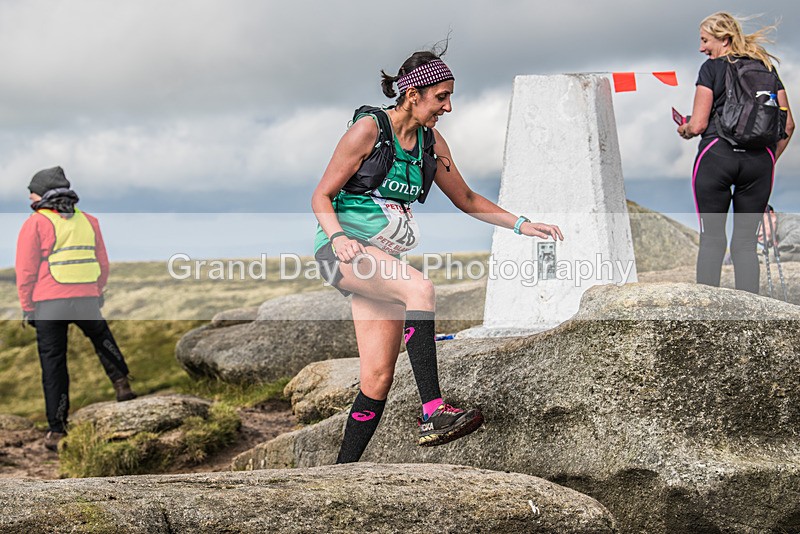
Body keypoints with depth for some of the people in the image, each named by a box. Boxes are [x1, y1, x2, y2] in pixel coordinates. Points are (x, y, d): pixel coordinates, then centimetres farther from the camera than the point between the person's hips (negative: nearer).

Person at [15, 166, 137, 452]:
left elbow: (26, 270, -5)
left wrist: (26, 307, 3)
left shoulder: (35, 223, -3)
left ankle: (56, 431, 7)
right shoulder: (88, 221, 11)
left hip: (48, 304, -3)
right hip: (86, 301, 3)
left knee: (53, 366, 4)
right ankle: (121, 382, 21)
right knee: (101, 337, 32)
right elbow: (103, 265, 14)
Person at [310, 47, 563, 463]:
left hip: (384, 258, 7)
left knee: (378, 378, -2)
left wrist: (522, 225, 10)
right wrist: (338, 236, -24)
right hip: (345, 249, -7)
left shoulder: (431, 142, 11)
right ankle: (433, 414, -38)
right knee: (420, 288, -34)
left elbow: (466, 200, 20)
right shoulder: (369, 129, -7)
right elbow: (321, 197, -6)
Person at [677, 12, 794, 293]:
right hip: (760, 159, 4)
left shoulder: (712, 68, 2)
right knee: (745, 241, 8)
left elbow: (698, 124, -4)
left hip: (717, 154, -3)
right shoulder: (767, 68, 15)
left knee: (711, 238, 3)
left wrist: (684, 130, 17)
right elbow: (787, 124, 12)